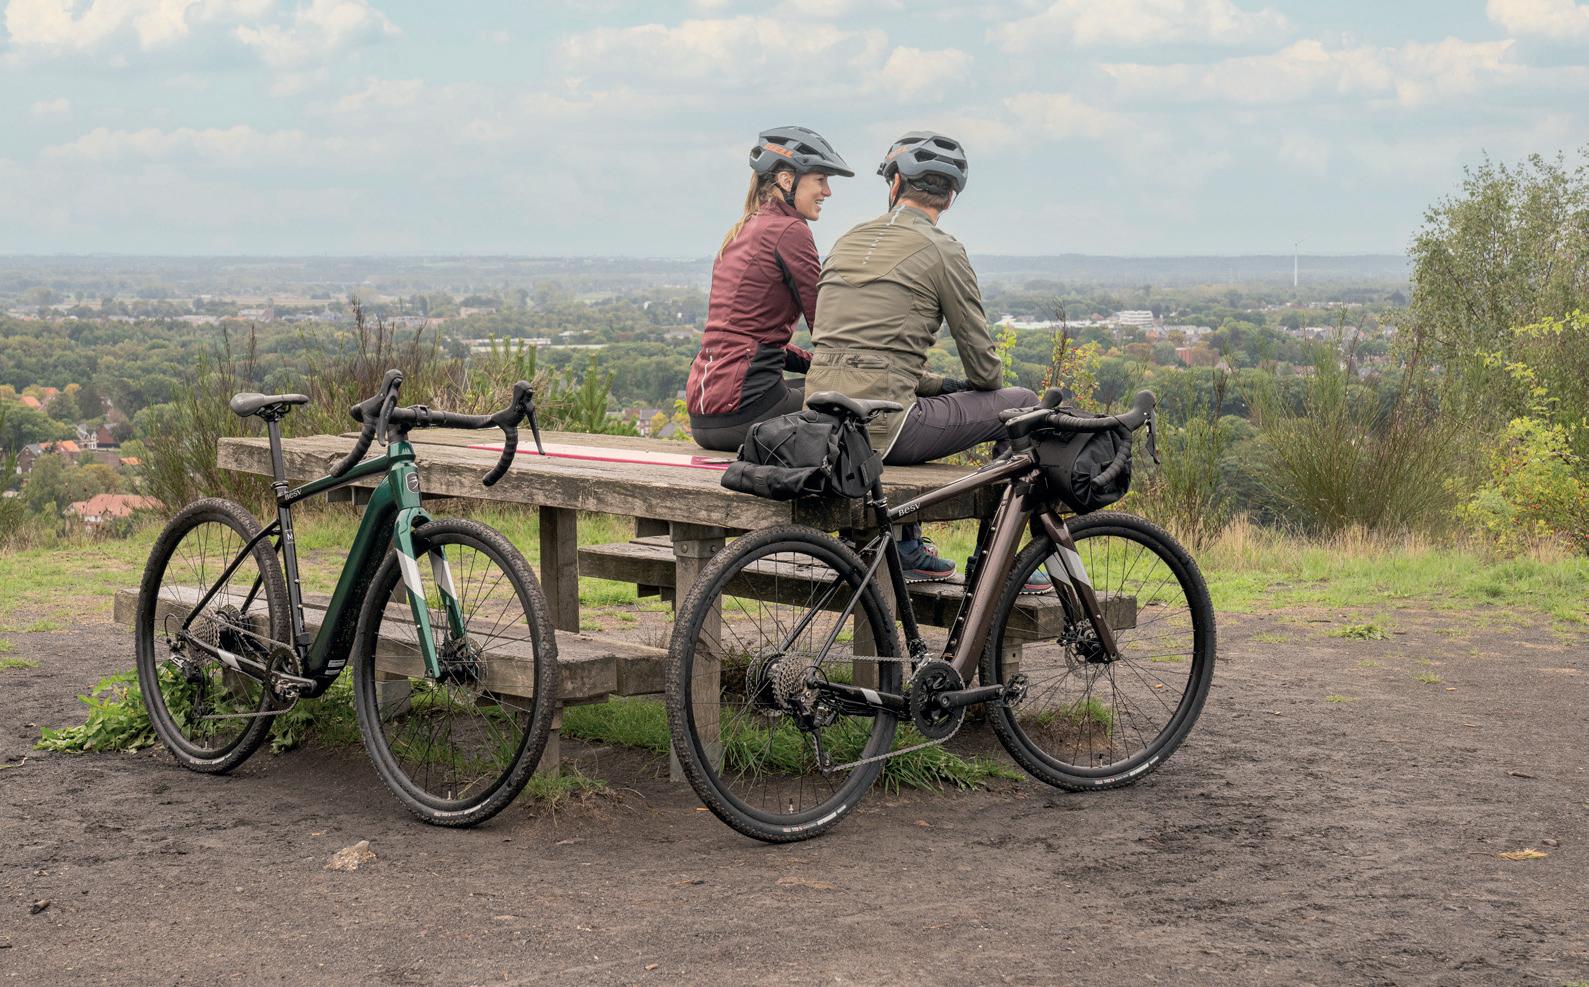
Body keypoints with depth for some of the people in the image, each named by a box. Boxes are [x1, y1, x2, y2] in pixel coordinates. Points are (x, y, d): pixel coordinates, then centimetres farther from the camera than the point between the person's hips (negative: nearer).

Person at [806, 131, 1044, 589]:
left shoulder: (848, 241, 16)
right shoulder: (942, 250, -3)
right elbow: (983, 365, 0)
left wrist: (939, 384, 26)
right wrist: (987, 388, 24)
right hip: (880, 427, -7)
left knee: (933, 402, 38)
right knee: (1023, 404, 9)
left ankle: (906, 549, 34)